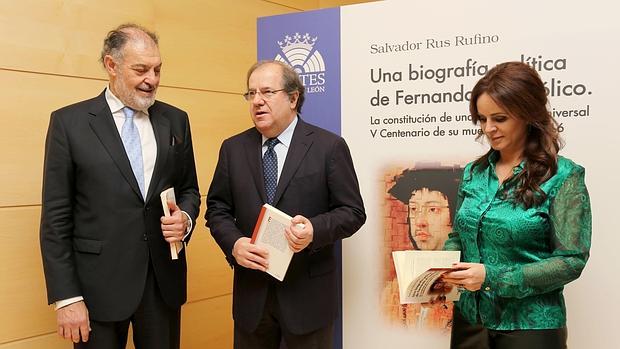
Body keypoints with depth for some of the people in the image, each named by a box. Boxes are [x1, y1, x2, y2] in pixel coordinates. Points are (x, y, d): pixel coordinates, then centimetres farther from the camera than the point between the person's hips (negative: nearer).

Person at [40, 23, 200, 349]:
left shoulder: (175, 120, 6)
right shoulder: (69, 121, -4)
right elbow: (56, 217, -5)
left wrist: (185, 219, -8)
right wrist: (66, 297, -9)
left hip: (164, 280, 3)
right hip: (98, 285, -3)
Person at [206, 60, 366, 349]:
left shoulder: (329, 147, -5)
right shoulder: (233, 149, 5)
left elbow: (353, 212, -5)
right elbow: (217, 209, 8)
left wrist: (315, 230, -24)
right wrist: (234, 244, -11)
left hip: (308, 294, -3)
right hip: (251, 293, 3)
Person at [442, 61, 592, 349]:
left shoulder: (562, 177, -11)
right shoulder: (474, 173, 5)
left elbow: (571, 260, -14)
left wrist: (494, 276, -21)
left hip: (530, 325, -5)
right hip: (471, 318, 5)